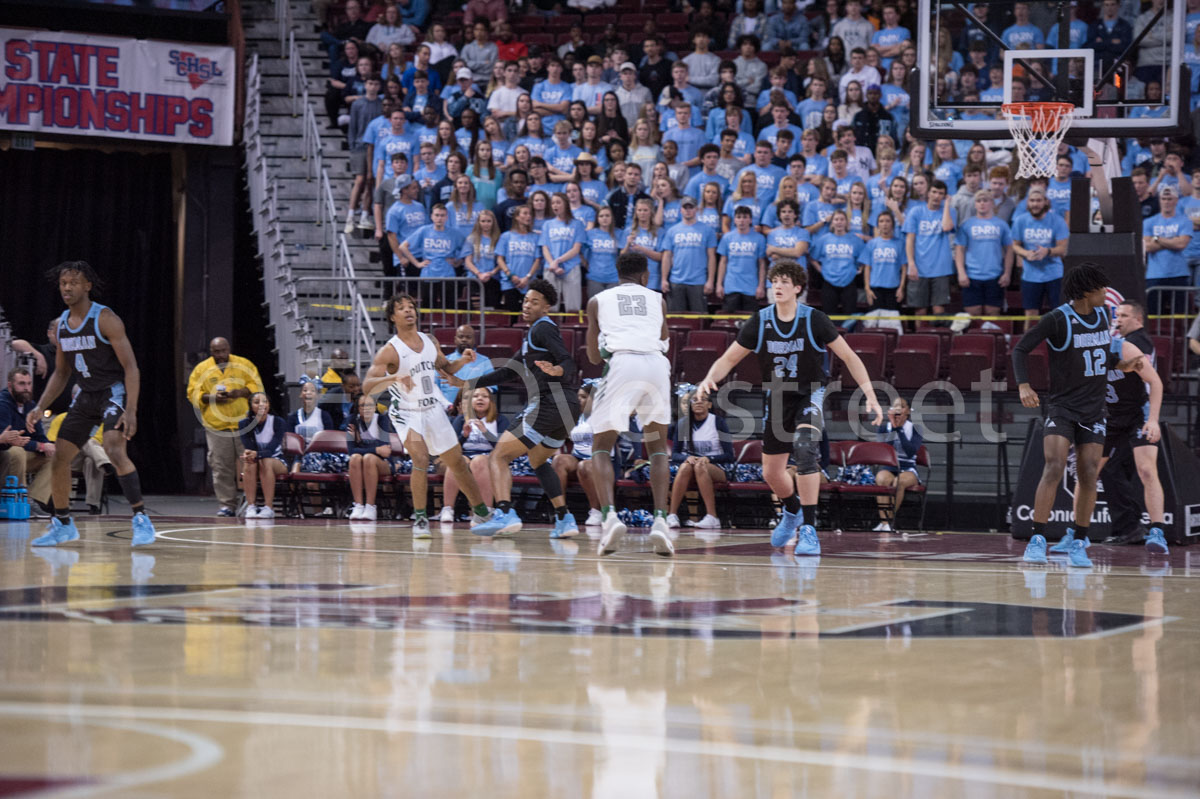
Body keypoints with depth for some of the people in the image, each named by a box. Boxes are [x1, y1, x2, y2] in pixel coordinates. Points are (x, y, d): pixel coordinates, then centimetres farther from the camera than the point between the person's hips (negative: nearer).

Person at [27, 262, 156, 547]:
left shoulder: (105, 319, -16)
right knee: (59, 457, 5)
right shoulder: (62, 323, 6)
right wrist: (40, 408, 6)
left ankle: (141, 520, -25)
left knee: (114, 450, -28)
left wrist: (131, 410, -28)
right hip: (86, 396, 8)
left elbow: (131, 367, -19)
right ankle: (62, 524, 21)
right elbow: (61, 373, 17)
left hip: (114, 392, -7)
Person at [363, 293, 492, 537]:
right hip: (407, 414, -5)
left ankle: (481, 512, 30)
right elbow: (367, 387, -27)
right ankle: (420, 518, -14)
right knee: (421, 459, -26)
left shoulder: (430, 342, 1)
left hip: (434, 411, 5)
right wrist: (394, 378, -44)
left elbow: (445, 367, 19)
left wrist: (463, 361, -2)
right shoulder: (389, 351, -17)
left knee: (457, 462, 14)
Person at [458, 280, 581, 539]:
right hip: (567, 409, 10)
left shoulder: (543, 328, -4)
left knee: (498, 457, -9)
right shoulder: (534, 333, 26)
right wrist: (469, 384, 29)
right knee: (538, 461, 29)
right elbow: (508, 371, 30)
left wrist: (557, 370, -40)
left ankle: (505, 514, -29)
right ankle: (564, 520, 18)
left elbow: (569, 363, -17)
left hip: (548, 405, -10)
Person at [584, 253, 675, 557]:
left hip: (621, 363, -2)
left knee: (601, 447, 9)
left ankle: (609, 515, -15)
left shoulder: (598, 301, 21)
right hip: (657, 364, 2)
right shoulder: (657, 299, 24)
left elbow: (594, 356, 22)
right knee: (657, 447, 17)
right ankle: (660, 519, -2)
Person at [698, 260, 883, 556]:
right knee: (771, 472, 10)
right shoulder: (759, 323, -10)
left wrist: (870, 396, -15)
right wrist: (710, 379, -24)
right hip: (778, 397, 4)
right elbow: (729, 359, -3)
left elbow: (849, 357, -9)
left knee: (805, 446, -32)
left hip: (811, 395, -4)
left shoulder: (814, 321, -16)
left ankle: (809, 529, -29)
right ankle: (792, 510, 46)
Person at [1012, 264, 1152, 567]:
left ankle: (1077, 542, 11)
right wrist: (1024, 386, -23)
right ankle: (1037, 541, -16)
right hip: (1062, 407, -5)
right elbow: (1021, 349, -10)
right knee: (1054, 468, -18)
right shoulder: (1058, 319, -12)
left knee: (1088, 475, -1)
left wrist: (1124, 363, 3)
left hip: (1094, 410, 5)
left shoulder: (1102, 314, 7)